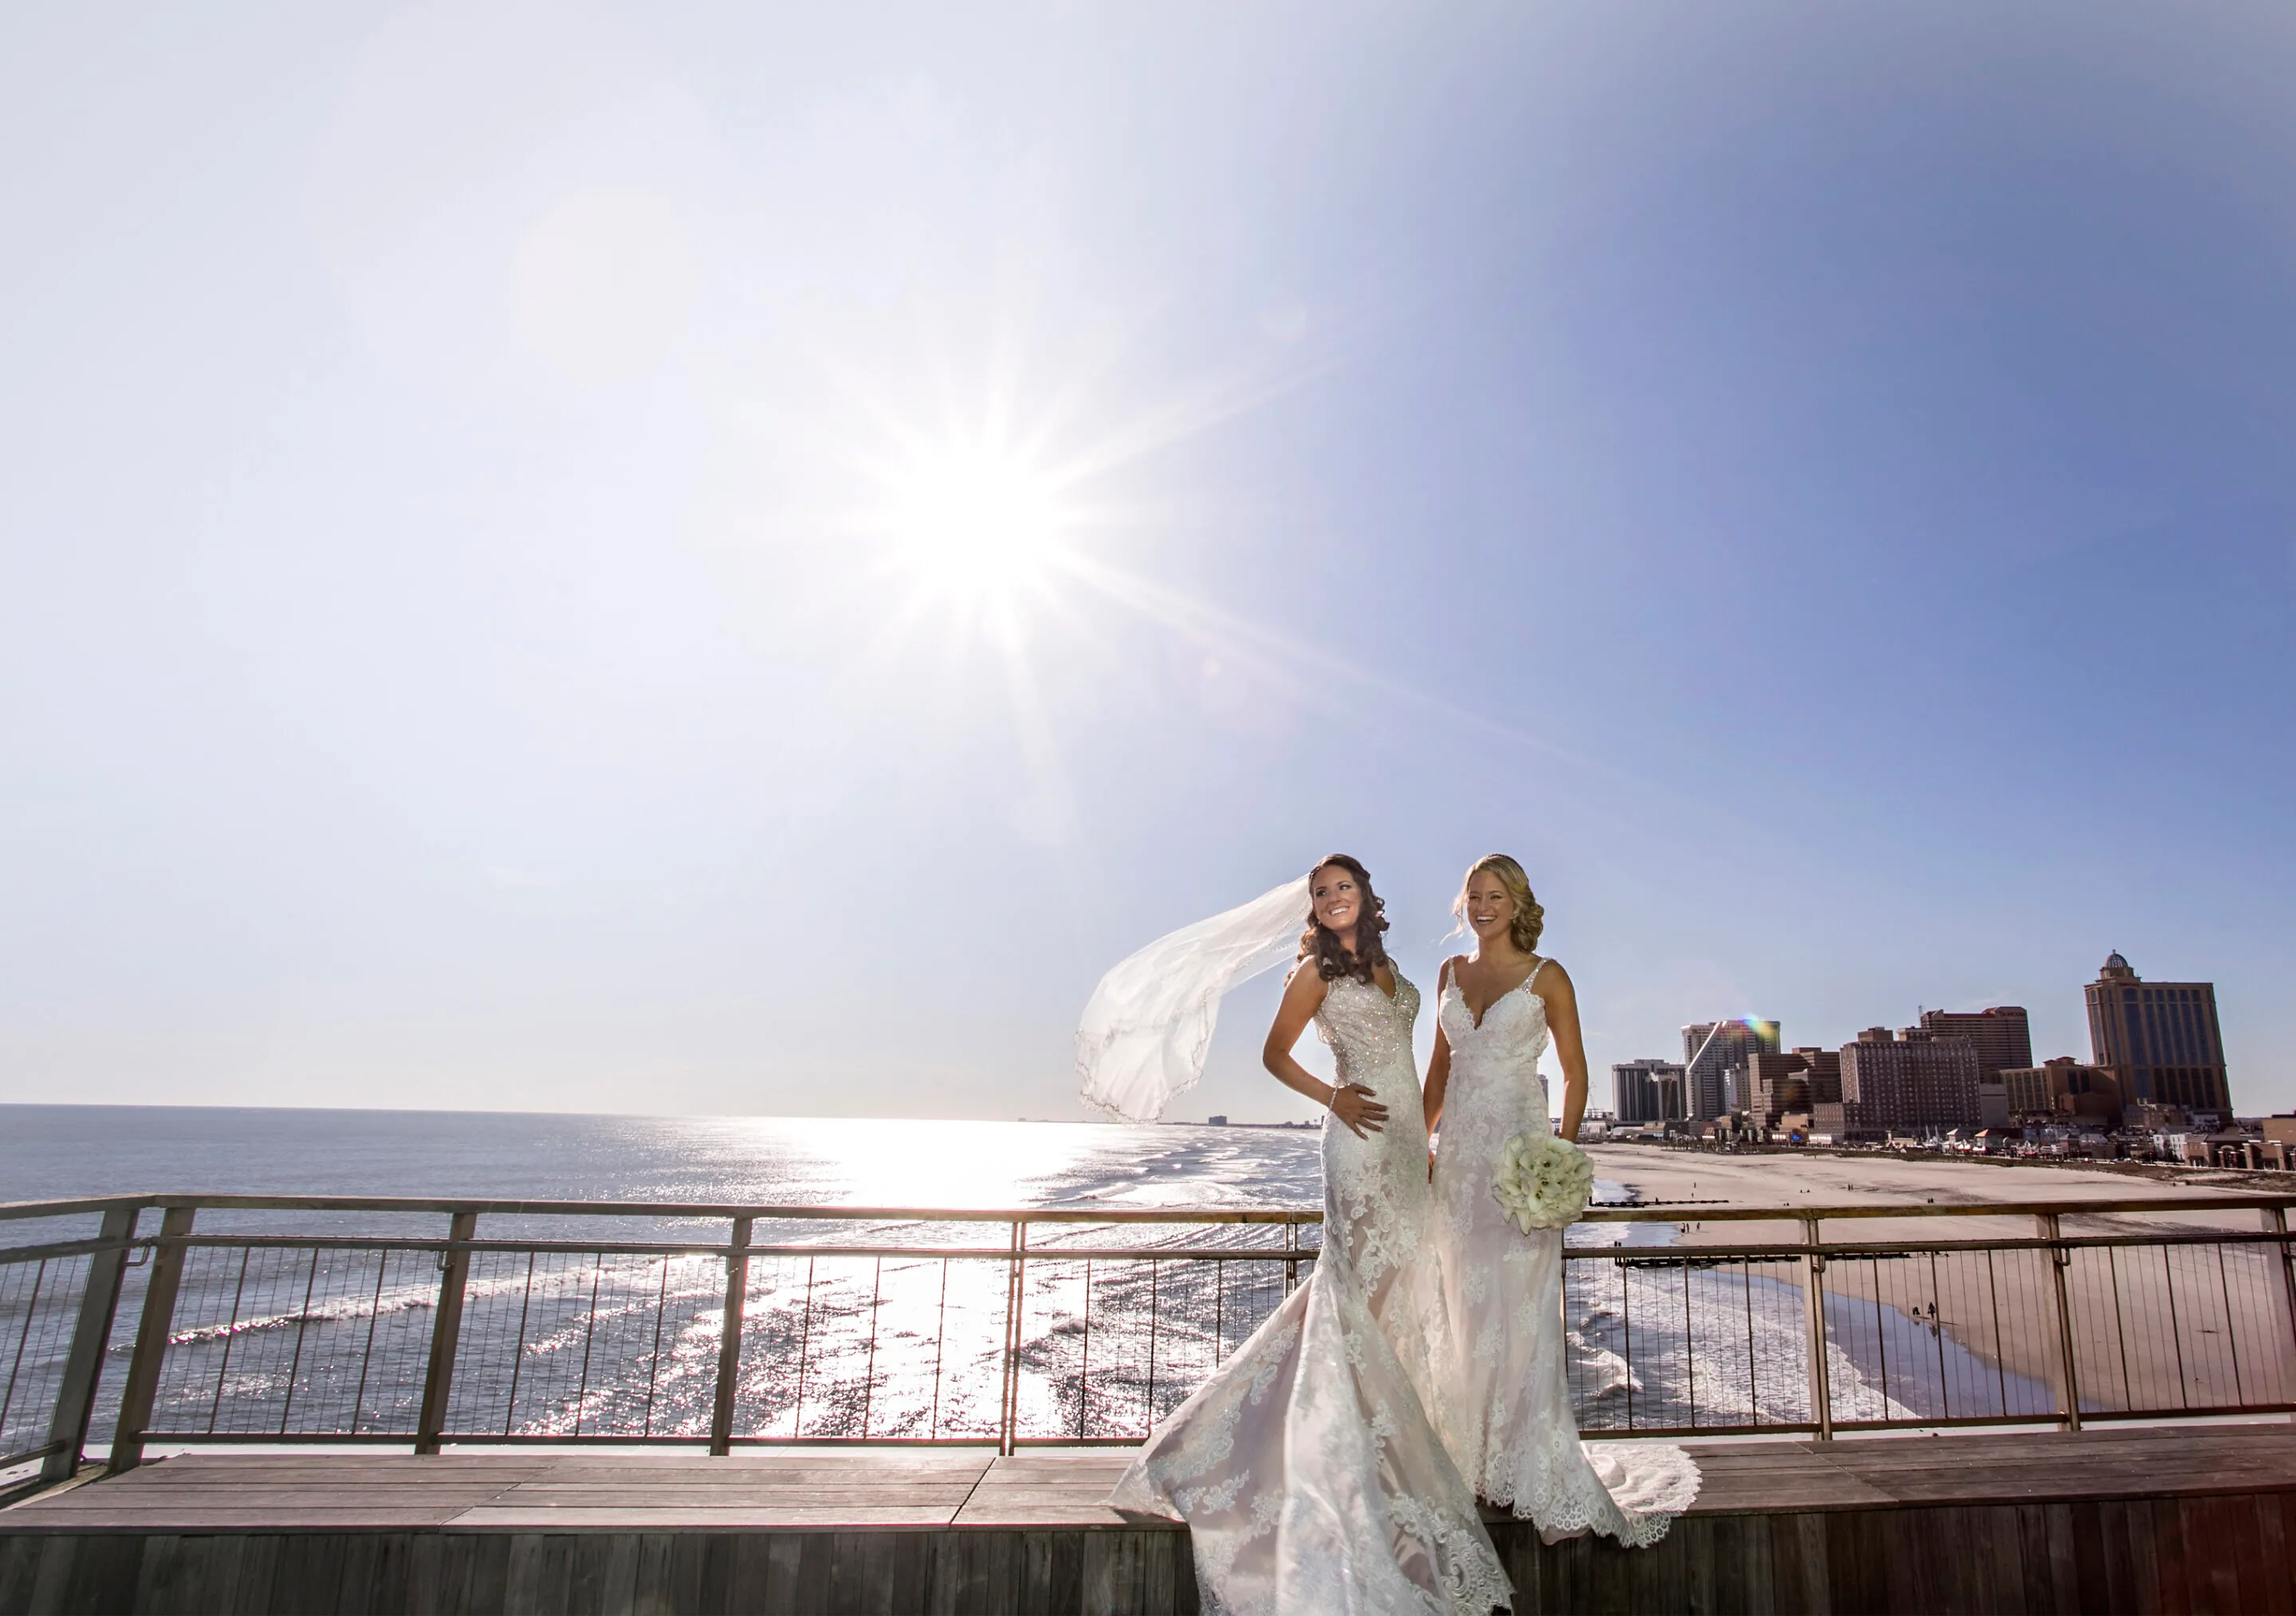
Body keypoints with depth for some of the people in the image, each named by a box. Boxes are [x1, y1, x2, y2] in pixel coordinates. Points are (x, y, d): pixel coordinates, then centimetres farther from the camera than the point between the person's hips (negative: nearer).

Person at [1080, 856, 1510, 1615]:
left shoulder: (1382, 964, 15)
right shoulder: (1316, 969, -5)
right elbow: (1275, 1054, -1)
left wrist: (1426, 1140, 17)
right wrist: (1334, 1097, -12)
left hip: (1405, 1137, 7)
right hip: (1363, 1137, -7)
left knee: (1389, 1284, 11)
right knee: (1366, 1285, -5)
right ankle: (1361, 1460, 7)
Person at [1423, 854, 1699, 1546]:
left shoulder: (1546, 977, -2)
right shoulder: (1452, 971, 10)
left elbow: (1575, 1074, -2)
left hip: (1518, 1147, -4)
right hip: (1460, 1149, 5)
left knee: (1522, 1313, -3)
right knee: (1466, 1311, 10)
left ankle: (1551, 1487, 8)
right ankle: (1477, 1457, 23)